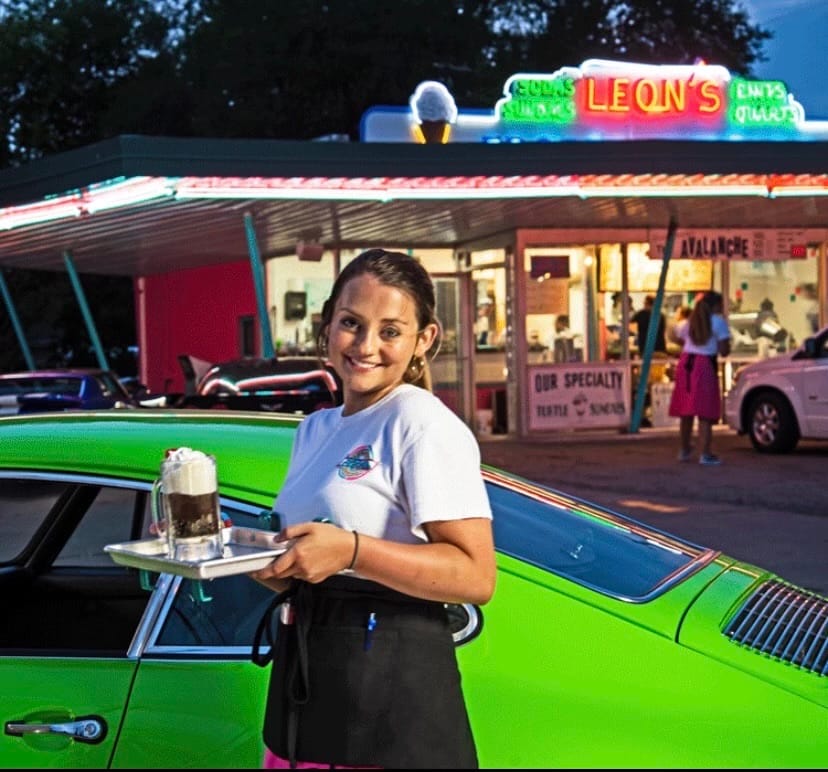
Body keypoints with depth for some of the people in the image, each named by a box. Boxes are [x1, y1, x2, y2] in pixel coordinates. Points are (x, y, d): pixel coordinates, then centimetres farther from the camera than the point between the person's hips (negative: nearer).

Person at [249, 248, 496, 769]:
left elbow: (475, 578, -21)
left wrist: (350, 550, -28)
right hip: (303, 675, 7)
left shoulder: (425, 424, -12)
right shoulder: (315, 429, 12)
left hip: (390, 683, -7)